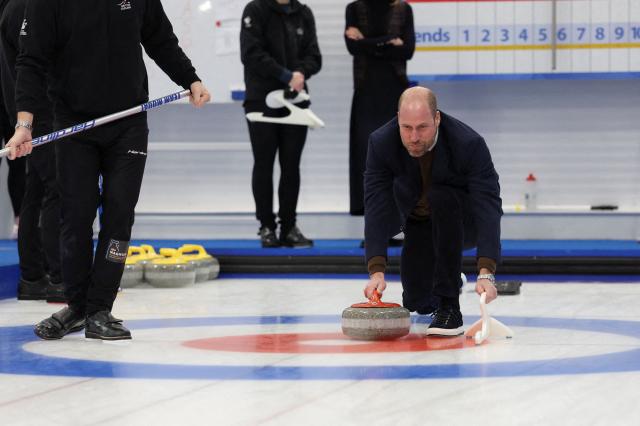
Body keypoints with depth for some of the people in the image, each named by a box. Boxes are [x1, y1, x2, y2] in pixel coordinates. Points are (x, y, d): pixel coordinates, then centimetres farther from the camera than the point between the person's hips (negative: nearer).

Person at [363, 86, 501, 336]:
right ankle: (450, 281, 31)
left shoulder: (469, 144, -33)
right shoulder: (381, 144, -25)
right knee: (418, 301, -8)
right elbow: (377, 208, -29)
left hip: (465, 224, -3)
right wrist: (377, 270, -42)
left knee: (442, 198, -35)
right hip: (419, 225, 3)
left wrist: (486, 273, -51)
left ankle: (449, 307, -28)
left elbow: (488, 206, -39)